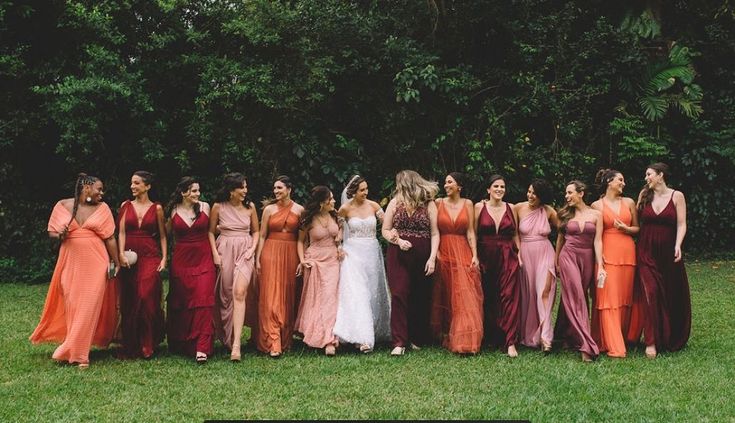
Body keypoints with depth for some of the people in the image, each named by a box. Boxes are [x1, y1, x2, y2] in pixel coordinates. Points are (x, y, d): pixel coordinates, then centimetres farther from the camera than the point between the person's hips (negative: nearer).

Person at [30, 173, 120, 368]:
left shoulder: (102, 208, 3)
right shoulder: (62, 206, 3)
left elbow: (110, 238, 4)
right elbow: (51, 233, 9)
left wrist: (116, 262, 2)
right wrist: (60, 235, -13)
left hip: (95, 265, -1)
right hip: (71, 264, 1)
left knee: (88, 307, -4)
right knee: (71, 306, 4)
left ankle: (77, 352, 2)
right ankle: (76, 349, 17)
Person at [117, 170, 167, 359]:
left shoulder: (156, 208, 5)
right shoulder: (126, 205, 9)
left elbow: (162, 236, 7)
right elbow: (122, 232, 2)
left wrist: (164, 258, -2)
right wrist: (121, 254, -11)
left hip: (150, 257, -2)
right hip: (129, 257, 2)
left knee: (146, 298, -11)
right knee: (129, 301, 3)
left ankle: (147, 345, -1)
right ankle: (130, 346, 12)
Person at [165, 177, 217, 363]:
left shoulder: (204, 207, 2)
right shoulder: (173, 210, 3)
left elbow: (211, 230, 12)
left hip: (203, 259, -1)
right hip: (181, 260, 1)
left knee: (203, 300, -10)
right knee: (180, 302, 6)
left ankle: (202, 348, -13)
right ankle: (180, 344, 22)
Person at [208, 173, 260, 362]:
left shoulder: (250, 207, 4)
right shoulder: (218, 207, 0)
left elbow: (256, 231, 13)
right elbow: (211, 232, 8)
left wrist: (252, 249, -2)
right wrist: (215, 254, -2)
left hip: (244, 252, -1)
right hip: (224, 251, 1)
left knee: (239, 292, -17)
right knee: (226, 294, 6)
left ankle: (236, 343, -22)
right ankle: (226, 337, 25)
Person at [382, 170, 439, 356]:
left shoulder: (429, 204, 0)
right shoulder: (395, 202, 5)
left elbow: (435, 233, -1)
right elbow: (385, 230, 7)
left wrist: (432, 258, -9)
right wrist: (399, 241, -11)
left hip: (422, 257, 0)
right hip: (398, 256, 0)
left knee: (420, 298, 5)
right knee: (399, 295, -7)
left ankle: (417, 339, 19)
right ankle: (399, 342, -7)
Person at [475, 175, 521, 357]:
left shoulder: (510, 208, 7)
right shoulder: (479, 207, 2)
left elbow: (515, 234, 11)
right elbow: (473, 233, 1)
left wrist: (519, 253, 2)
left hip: (508, 257, 1)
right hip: (486, 257, 0)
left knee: (509, 296, -6)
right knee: (487, 298, 6)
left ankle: (510, 342, -7)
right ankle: (489, 336, 20)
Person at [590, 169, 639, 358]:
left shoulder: (629, 203, 11)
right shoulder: (597, 205, 3)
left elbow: (637, 228, 15)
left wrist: (626, 228, -5)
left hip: (627, 253, 4)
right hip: (607, 254, -4)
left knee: (625, 298, 5)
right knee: (608, 299, -8)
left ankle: (621, 338, 17)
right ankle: (614, 347, -7)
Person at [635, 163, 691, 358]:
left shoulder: (677, 196, 0)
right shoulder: (644, 195, 7)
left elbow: (681, 224, -6)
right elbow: (638, 222, 10)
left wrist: (678, 246, -17)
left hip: (668, 253, -1)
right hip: (647, 252, 1)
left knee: (673, 296, 8)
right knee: (651, 294, -9)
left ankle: (673, 339, 25)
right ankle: (651, 342, -8)